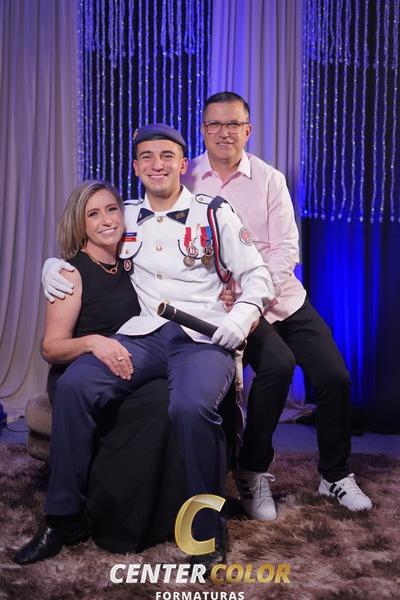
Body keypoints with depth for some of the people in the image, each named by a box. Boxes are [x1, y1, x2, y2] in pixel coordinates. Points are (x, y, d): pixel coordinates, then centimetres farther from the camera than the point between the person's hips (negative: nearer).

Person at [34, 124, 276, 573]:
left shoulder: (215, 215, 8)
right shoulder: (125, 218, 18)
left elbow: (256, 275, 8)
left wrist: (242, 314, -12)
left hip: (204, 337, -3)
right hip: (142, 334, 4)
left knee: (192, 406, -36)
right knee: (73, 384, -23)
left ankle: (208, 532, -15)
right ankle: (65, 515, -8)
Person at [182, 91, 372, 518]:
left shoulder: (270, 180, 3)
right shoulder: (185, 180, 0)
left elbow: (286, 249, -3)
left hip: (282, 296, 3)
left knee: (334, 375, -7)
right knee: (277, 365, -27)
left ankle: (335, 475, 17)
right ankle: (252, 472, -5)